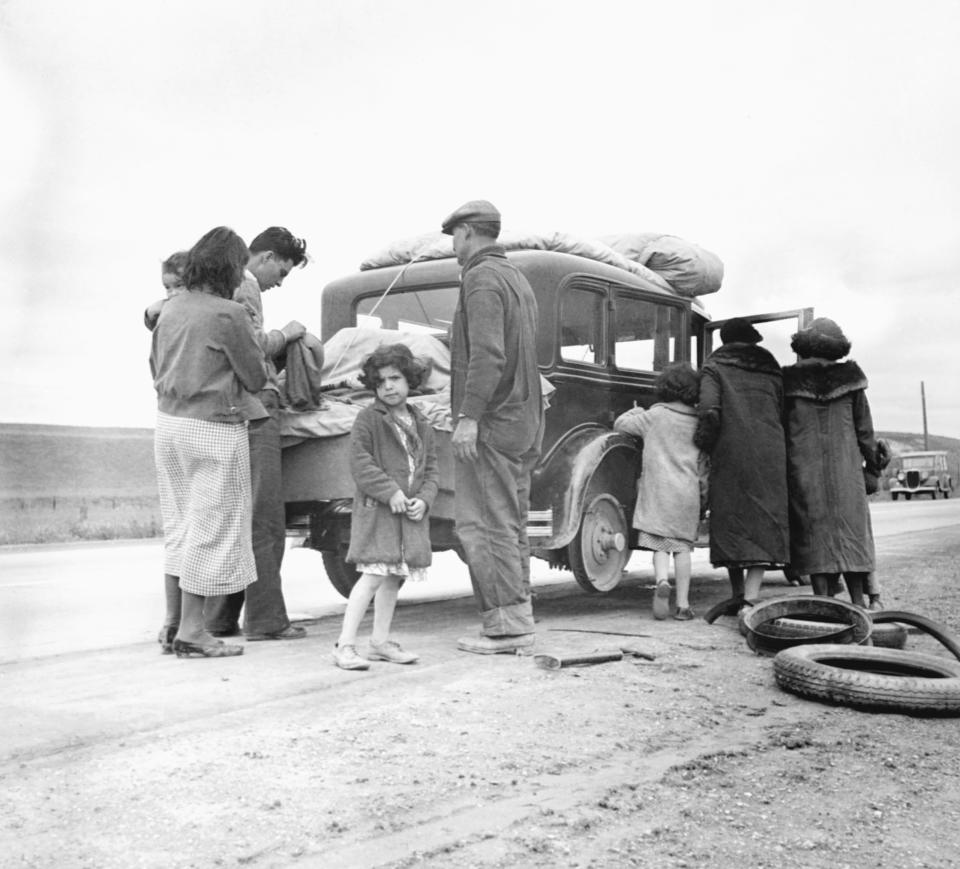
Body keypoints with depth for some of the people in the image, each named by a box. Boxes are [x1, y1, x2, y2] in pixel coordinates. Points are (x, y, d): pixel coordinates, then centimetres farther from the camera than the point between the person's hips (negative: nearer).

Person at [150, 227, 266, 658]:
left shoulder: (171, 307, 7)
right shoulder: (228, 314, -15)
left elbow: (156, 367, 17)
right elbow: (256, 378, -8)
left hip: (169, 423, 7)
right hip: (214, 430, -7)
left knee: (179, 524, 16)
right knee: (212, 526, 2)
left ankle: (175, 620, 22)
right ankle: (190, 631, 7)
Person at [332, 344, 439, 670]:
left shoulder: (421, 424, 13)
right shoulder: (369, 419, -5)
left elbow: (430, 468, 14)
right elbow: (358, 461, -12)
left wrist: (424, 499, -3)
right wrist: (390, 491, -18)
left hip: (411, 512, 6)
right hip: (376, 509, -6)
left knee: (395, 577, 12)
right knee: (374, 575, -12)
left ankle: (381, 640, 23)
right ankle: (345, 644, -7)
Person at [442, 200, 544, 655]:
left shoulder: (481, 277, -9)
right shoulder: (516, 277, 22)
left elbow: (487, 353, -21)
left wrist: (468, 416, -23)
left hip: (491, 419, -10)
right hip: (522, 421, 10)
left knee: (483, 524, -7)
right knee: (510, 526, 11)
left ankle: (507, 624, -7)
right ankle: (518, 621, 15)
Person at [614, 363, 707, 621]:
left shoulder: (654, 416, 0)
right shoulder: (698, 423, 7)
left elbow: (620, 423, 8)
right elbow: (704, 463, 12)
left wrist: (636, 411, 26)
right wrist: (702, 487, 26)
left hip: (658, 489, -2)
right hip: (688, 493, 2)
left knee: (660, 543, 3)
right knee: (682, 545, 7)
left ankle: (662, 580, -25)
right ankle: (683, 604, 6)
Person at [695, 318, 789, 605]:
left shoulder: (714, 368, 7)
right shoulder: (772, 370, 18)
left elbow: (709, 411, -9)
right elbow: (785, 416, 12)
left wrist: (702, 446, 3)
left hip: (731, 454, -2)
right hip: (770, 455, 2)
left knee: (730, 522, 11)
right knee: (764, 525, 3)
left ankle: (738, 596, 19)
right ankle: (751, 599, -11)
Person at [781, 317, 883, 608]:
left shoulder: (788, 381, -2)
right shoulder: (849, 378, 2)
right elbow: (864, 428, 6)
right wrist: (872, 465, 17)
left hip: (804, 470, -1)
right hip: (845, 469, 2)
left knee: (813, 532, 3)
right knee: (850, 530, 9)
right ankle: (859, 602, 8)